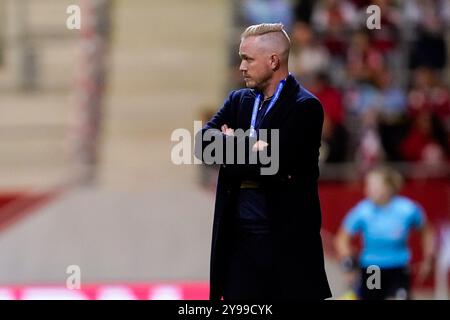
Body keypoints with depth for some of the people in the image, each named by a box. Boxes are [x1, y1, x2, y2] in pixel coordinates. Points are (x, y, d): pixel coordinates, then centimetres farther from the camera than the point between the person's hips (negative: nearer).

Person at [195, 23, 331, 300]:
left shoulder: (305, 107, -8)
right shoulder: (240, 100, 14)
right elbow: (204, 141, -1)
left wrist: (232, 148, -4)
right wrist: (246, 146, -17)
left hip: (286, 237, -6)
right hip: (240, 235, 6)